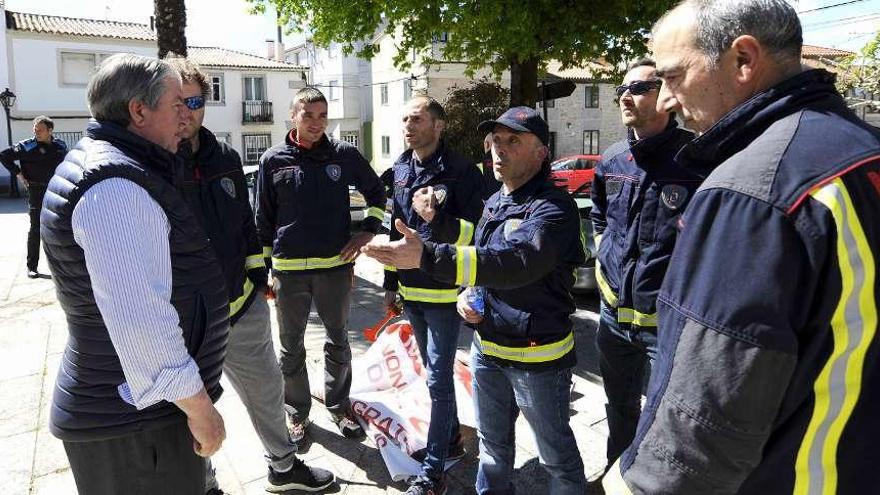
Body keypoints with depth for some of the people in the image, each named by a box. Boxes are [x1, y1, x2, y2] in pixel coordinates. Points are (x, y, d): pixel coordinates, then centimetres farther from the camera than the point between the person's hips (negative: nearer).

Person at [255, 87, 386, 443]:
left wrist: (367, 231, 0)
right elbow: (263, 219, 5)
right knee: (291, 347, 12)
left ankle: (338, 406, 34)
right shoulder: (273, 160, 0)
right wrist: (265, 269, 3)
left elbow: (376, 193, 13)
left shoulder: (345, 155, 0)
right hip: (289, 269, 0)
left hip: (336, 265, 1)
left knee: (338, 342, 14)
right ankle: (297, 412, 30)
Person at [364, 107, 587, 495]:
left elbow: (517, 262, -38)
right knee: (492, 444, 24)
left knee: (556, 452, 12)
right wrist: (467, 294, -2)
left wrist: (427, 256, -46)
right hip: (487, 347, 8)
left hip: (537, 356, -7)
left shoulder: (554, 207, -20)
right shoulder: (494, 203, 7)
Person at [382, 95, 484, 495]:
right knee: (435, 372, 19)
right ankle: (450, 440, 38)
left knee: (438, 379, -2)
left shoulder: (460, 171, -12)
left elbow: (475, 233, -14)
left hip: (444, 292, -7)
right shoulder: (401, 170, 8)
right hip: (411, 291, 7)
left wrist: (436, 219, -31)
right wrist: (391, 283, 17)